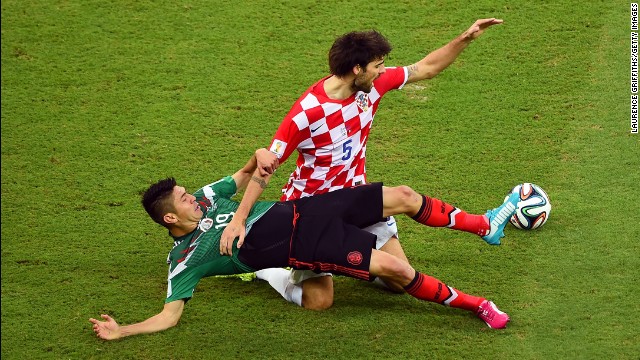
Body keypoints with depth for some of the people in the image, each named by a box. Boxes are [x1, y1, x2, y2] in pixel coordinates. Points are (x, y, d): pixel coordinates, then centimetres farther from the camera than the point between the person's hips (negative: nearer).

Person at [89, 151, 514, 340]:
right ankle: (476, 304, -4)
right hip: (301, 246, -7)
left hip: (301, 210, 7)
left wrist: (260, 159, -2)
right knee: (395, 268, -22)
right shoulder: (185, 260, -4)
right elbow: (170, 314, -9)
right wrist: (122, 331, -21)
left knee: (403, 196, -1)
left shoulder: (204, 199, 14)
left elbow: (247, 176, 21)